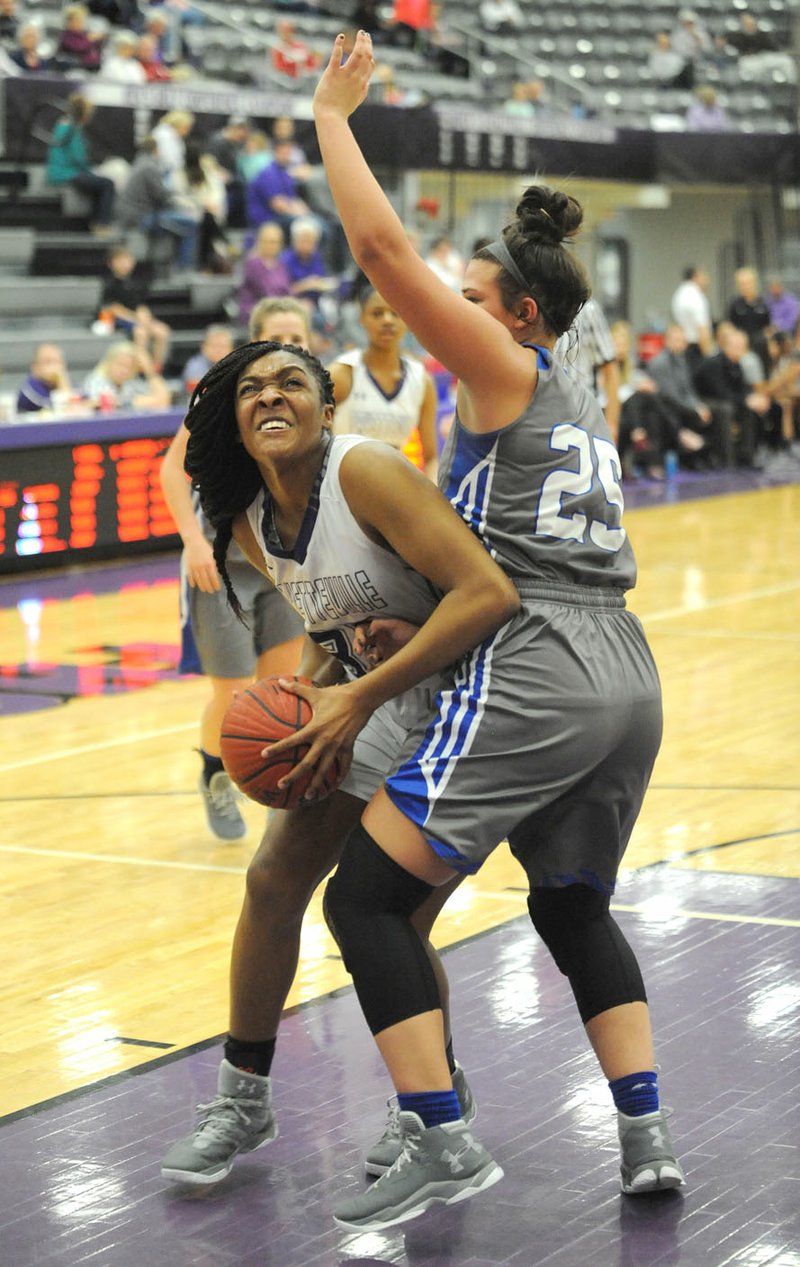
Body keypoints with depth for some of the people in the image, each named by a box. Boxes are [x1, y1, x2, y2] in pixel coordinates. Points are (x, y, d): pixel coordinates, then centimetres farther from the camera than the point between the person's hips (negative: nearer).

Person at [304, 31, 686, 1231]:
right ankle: (647, 1137, 16)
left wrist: (332, 118, 1)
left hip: (533, 677, -9)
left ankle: (443, 1146, -8)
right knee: (576, 909, 24)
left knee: (364, 897, -4)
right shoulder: (580, 404, 23)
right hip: (627, 677, 9)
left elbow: (385, 249, -9)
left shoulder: (507, 370, -1)